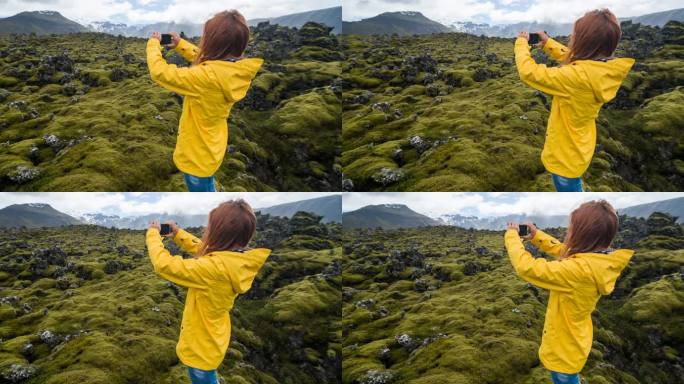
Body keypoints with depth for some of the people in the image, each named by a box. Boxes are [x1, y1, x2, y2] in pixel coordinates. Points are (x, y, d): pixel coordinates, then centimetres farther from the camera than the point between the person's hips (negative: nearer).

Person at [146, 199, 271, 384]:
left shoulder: (215, 268, -37)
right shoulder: (237, 259, -11)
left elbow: (164, 264, -31)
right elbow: (201, 247, 12)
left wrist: (153, 233, -16)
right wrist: (177, 233, 7)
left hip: (202, 346, -8)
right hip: (211, 338, 8)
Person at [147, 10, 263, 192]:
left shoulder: (208, 77, -36)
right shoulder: (236, 71, -13)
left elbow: (159, 72, -28)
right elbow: (201, 58, 12)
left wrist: (153, 44, -11)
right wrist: (180, 44, 11)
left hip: (197, 153, -7)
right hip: (211, 147, 7)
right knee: (207, 186, 32)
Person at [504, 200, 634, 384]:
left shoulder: (580, 269, -37)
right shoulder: (600, 261, -10)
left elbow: (526, 266, -33)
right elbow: (562, 250, 12)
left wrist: (512, 235, -17)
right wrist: (536, 235, 6)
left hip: (565, 348, -8)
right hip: (570, 341, 8)